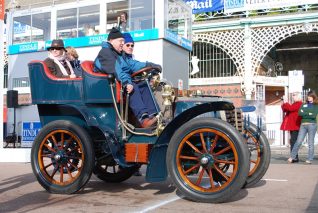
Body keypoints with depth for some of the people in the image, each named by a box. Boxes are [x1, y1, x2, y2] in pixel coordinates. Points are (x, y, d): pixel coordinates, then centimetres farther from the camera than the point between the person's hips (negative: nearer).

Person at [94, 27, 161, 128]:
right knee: (133, 88, -31)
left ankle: (152, 115, -20)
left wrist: (148, 65, 0)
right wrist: (126, 82, -34)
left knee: (144, 86, -7)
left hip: (124, 81, 9)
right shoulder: (105, 52, -8)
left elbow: (132, 64, 16)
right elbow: (116, 70, -23)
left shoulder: (121, 54, 24)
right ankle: (143, 118, -44)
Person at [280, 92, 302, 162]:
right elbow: (285, 110, 21)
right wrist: (284, 104, 7)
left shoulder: (299, 104, -9)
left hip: (295, 126, -10)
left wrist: (285, 102, -9)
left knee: (293, 141, -13)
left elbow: (290, 108, -21)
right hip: (292, 126, 10)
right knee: (293, 141, 12)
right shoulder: (295, 104, 22)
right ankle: (294, 157, 17)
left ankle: (295, 157, -14)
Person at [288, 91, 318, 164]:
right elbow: (299, 113, 1)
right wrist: (309, 114, -4)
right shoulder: (303, 105, 16)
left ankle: (309, 159, 4)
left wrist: (304, 113, -2)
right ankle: (292, 157, -1)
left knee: (310, 143, 0)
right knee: (298, 141, -4)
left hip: (312, 125, -2)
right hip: (303, 125, 2)